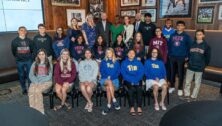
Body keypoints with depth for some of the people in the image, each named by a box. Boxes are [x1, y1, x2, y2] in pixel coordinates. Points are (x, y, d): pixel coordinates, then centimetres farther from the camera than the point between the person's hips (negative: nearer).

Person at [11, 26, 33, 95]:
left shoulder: (29, 40, 1)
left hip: (28, 60, 0)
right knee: (21, 75, 8)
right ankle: (24, 89, 20)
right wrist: (17, 57, 9)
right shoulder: (15, 41, 0)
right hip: (19, 61, 0)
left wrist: (28, 56, 7)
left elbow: (32, 49, 9)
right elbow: (13, 51, 6)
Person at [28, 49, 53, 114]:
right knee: (31, 91, -30)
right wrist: (36, 82, -10)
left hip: (46, 82, -3)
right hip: (35, 82, 3)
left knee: (37, 90, -32)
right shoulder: (34, 64, 15)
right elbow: (31, 75, 8)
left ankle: (39, 110, -24)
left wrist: (40, 82, -14)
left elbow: (49, 76, -2)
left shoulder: (49, 64, 6)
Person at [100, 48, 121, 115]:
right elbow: (102, 72, 7)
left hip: (114, 80, 0)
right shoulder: (103, 62, 17)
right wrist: (107, 77, -11)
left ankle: (109, 106, -28)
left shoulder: (116, 62, 16)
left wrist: (111, 77, -11)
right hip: (105, 80, 0)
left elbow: (118, 72, 6)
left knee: (108, 88, -32)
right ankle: (114, 100, -33)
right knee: (109, 82, -35)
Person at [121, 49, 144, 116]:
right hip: (128, 80, -1)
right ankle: (132, 107, -28)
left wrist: (136, 80, -14)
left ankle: (139, 107, -26)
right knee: (131, 88, -31)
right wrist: (131, 80, -14)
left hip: (138, 80, 1)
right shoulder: (124, 63, 10)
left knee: (139, 88, -28)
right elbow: (123, 73, -1)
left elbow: (141, 72, 4)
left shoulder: (138, 62, 15)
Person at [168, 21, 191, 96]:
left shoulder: (186, 36, 2)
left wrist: (187, 56, -7)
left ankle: (180, 88, 14)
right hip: (172, 57, 3)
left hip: (181, 57, -2)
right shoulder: (172, 35, 9)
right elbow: (169, 45, 11)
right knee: (172, 72, 9)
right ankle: (172, 86, 23)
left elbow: (188, 47, 0)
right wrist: (169, 54, 5)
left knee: (180, 73, 4)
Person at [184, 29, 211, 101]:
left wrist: (204, 65, -1)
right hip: (190, 67, 2)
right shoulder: (192, 44, 4)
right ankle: (186, 95, 23)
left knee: (197, 83, 8)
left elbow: (207, 57, 1)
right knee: (187, 82, 9)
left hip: (199, 68, -2)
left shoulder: (206, 46, -3)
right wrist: (189, 62, 4)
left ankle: (194, 96, 21)